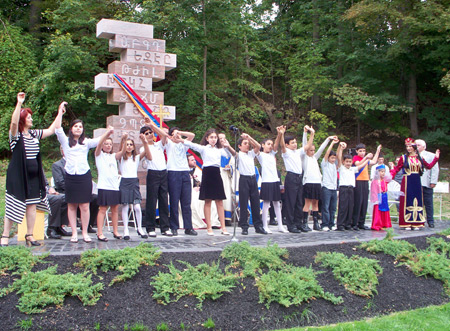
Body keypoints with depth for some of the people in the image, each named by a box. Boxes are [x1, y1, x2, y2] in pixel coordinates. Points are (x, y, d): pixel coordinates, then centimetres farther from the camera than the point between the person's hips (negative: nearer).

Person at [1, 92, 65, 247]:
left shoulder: (34, 134, 12)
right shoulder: (16, 135, -6)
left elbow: (51, 130, 20)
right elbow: (14, 122, -27)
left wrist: (60, 112, 22)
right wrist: (19, 103, -32)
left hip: (33, 176, 6)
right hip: (17, 176, -6)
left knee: (32, 205, 7)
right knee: (13, 206, -3)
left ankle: (30, 235, 16)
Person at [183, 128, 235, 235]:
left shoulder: (220, 150, 16)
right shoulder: (203, 148, 4)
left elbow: (232, 155, 13)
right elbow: (191, 145, -7)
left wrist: (228, 147, -3)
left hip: (217, 174, 4)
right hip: (207, 173, -3)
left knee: (220, 202, 3)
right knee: (208, 201, 0)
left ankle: (223, 227, 6)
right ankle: (209, 227, 5)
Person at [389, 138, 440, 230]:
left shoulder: (419, 158, 10)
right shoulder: (404, 157, 1)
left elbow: (429, 166, 16)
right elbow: (397, 168, 0)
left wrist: (436, 158, 14)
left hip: (417, 182, 4)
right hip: (407, 182, -3)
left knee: (417, 201, 4)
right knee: (407, 201, -3)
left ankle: (415, 223, 9)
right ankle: (406, 223, 0)